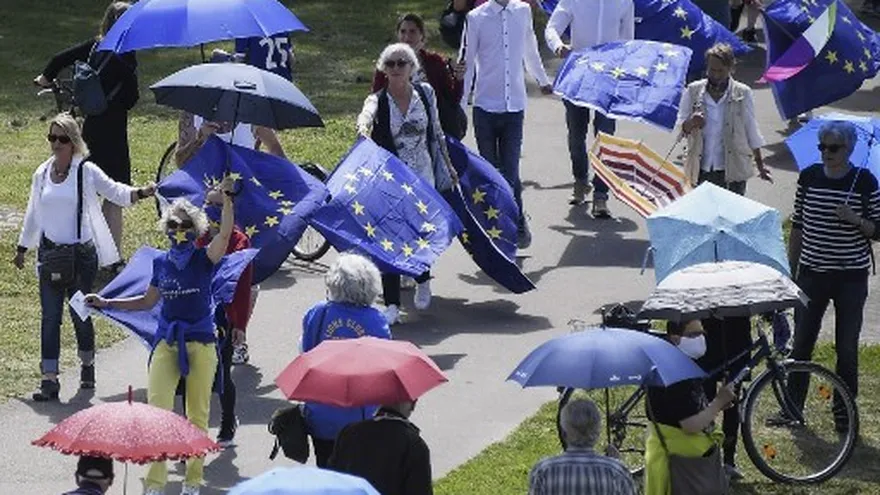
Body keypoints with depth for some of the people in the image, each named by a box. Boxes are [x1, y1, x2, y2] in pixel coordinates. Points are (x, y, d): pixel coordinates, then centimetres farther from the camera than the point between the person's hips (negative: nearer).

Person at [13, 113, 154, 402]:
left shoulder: (87, 172, -5)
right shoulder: (42, 174, 6)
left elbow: (115, 192, -14)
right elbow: (33, 213, 17)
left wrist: (139, 193, -35)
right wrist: (22, 248, 23)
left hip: (82, 253, -3)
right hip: (50, 253, 3)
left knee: (81, 314, 7)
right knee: (50, 317, -2)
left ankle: (87, 365, 30)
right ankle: (49, 379, -2)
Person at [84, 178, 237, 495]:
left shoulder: (204, 259, -3)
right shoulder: (161, 263, 8)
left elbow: (225, 233, -22)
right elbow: (147, 302, 20)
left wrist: (227, 198, -32)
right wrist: (107, 304, 16)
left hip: (201, 342, -2)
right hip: (166, 342, 2)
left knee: (198, 415, 6)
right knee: (157, 411, -9)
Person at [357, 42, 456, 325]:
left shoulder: (425, 93, 3)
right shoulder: (378, 100, -5)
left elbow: (436, 133, 14)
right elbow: (367, 113, -30)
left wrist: (447, 166, 19)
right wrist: (364, 125, -54)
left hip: (423, 178, 1)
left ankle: (423, 282, 38)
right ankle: (392, 304, -2)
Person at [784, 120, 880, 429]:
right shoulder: (808, 177, 1)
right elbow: (797, 228, 9)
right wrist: (791, 272, 8)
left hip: (851, 278, -2)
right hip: (811, 274, 3)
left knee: (847, 349, 3)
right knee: (801, 344, 6)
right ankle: (793, 407, 16)